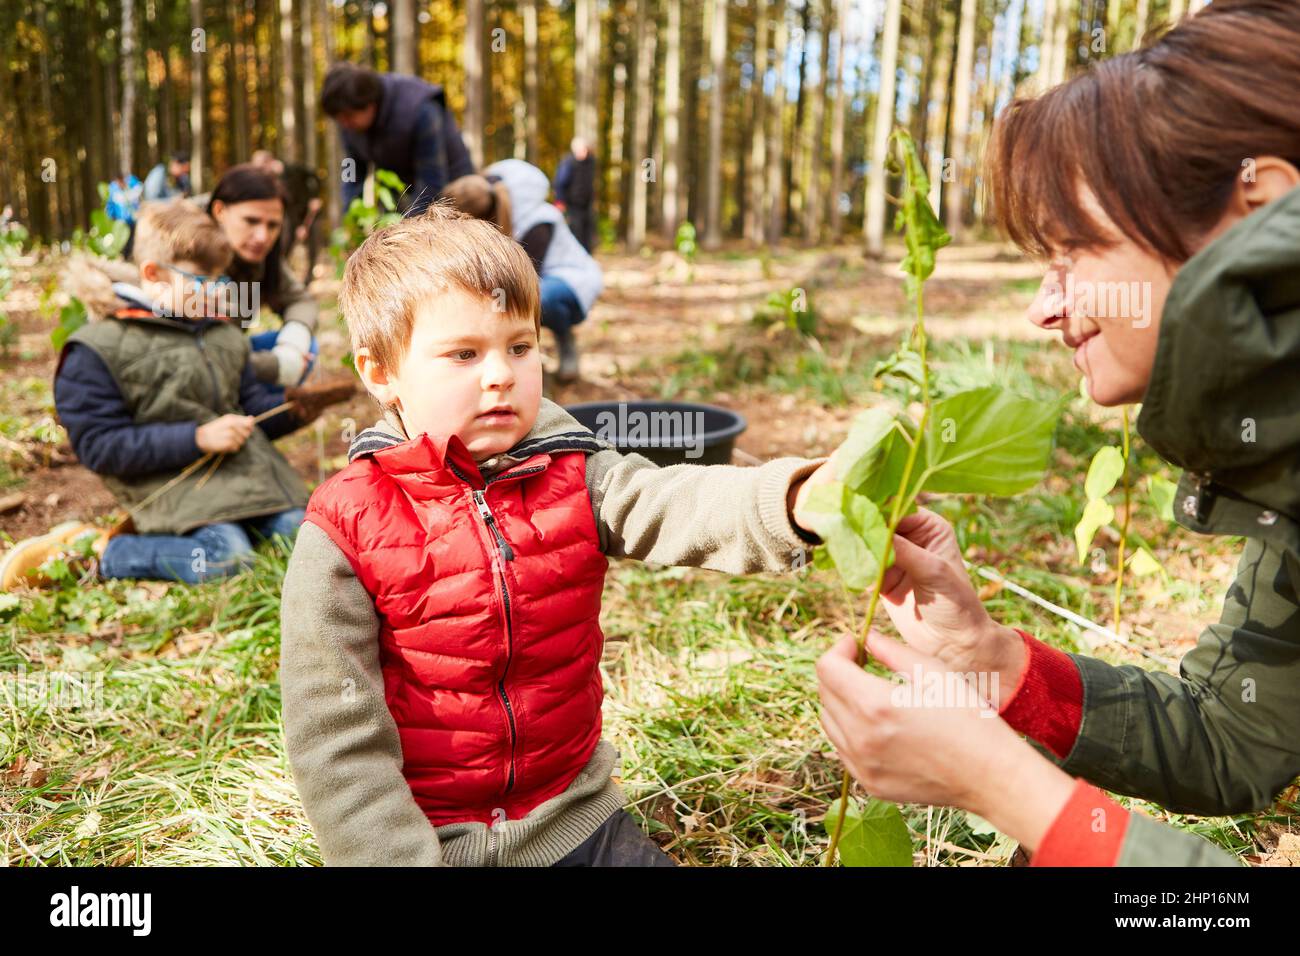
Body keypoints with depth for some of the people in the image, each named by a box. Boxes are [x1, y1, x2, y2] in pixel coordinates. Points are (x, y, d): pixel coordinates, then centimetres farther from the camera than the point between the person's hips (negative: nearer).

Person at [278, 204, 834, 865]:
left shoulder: (574, 479, -6)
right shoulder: (344, 531, -14)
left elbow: (677, 506, -26)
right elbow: (335, 736, -13)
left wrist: (796, 500, -45)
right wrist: (397, 854, -17)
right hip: (421, 834, -2)